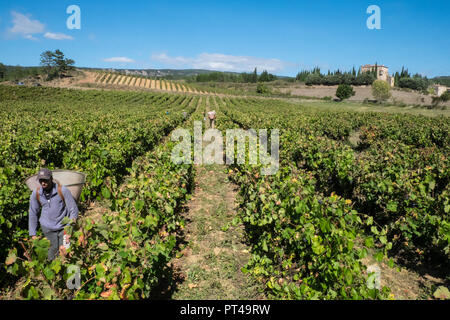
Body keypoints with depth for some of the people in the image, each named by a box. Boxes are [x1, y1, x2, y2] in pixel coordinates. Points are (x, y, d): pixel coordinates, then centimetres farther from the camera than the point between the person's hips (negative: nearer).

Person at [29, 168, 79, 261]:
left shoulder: (63, 190, -14)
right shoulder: (36, 193, -5)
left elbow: (74, 209, -8)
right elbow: (33, 214, 7)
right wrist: (33, 234, 7)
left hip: (64, 226, -1)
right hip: (48, 228, 2)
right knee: (53, 250, -3)